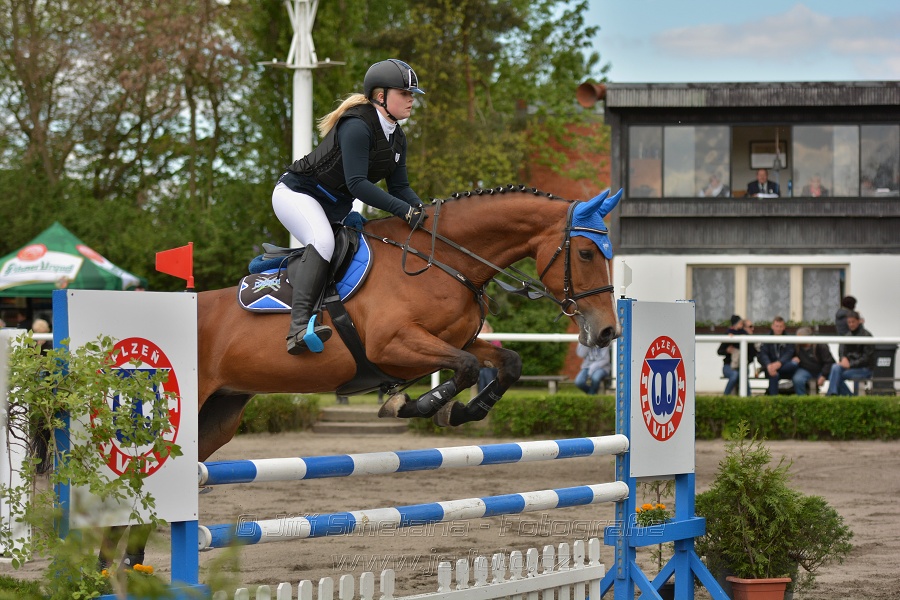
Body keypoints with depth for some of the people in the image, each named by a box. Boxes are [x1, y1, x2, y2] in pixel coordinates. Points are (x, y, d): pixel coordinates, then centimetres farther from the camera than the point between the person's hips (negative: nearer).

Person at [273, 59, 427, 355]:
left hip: (335, 208, 10)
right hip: (296, 194, -10)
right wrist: (405, 211, -36)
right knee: (323, 241, -35)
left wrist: (421, 208, -16)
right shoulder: (357, 126, -25)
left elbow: (399, 187, 5)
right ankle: (299, 327, -46)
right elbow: (357, 184, -32)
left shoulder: (397, 139, 4)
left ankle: (289, 263, 23)